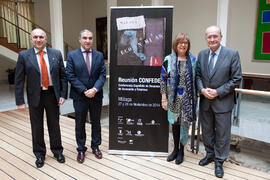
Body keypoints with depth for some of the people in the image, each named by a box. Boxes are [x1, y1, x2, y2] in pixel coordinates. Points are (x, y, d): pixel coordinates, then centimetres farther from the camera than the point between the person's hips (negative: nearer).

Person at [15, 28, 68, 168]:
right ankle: (39, 154, 31)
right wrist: (20, 101, -8)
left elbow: (63, 76, 3)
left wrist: (63, 95, -4)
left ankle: (57, 151, 32)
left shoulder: (56, 54, 0)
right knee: (37, 127, 12)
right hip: (35, 96, -1)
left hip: (52, 94, 1)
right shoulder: (24, 56, -4)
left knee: (54, 125, 13)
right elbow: (19, 80, -4)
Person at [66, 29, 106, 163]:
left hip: (96, 96, 2)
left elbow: (102, 74, -1)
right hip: (79, 96, -2)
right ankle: (81, 150, 25)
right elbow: (70, 76, -8)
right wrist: (84, 91, -15)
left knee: (96, 122, 14)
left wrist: (95, 89, -16)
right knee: (80, 124, 10)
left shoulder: (99, 55, 4)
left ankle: (95, 146, 31)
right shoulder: (72, 55, -2)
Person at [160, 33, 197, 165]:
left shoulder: (193, 60, 2)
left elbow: (196, 79, 5)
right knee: (174, 123, 12)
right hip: (173, 98, 0)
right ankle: (175, 149, 31)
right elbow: (163, 80, -1)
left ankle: (181, 151, 24)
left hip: (187, 99, 0)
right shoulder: (168, 60, -1)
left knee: (185, 124, 5)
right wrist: (164, 98, -4)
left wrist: (195, 98, 2)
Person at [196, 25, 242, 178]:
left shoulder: (232, 54, -9)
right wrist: (202, 89, -9)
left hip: (223, 102, -4)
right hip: (205, 101, 4)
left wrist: (218, 92, -16)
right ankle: (210, 154, 39)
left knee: (222, 134, 7)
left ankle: (219, 161, 26)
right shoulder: (201, 54, 4)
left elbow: (237, 79, -9)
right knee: (207, 130, 18)